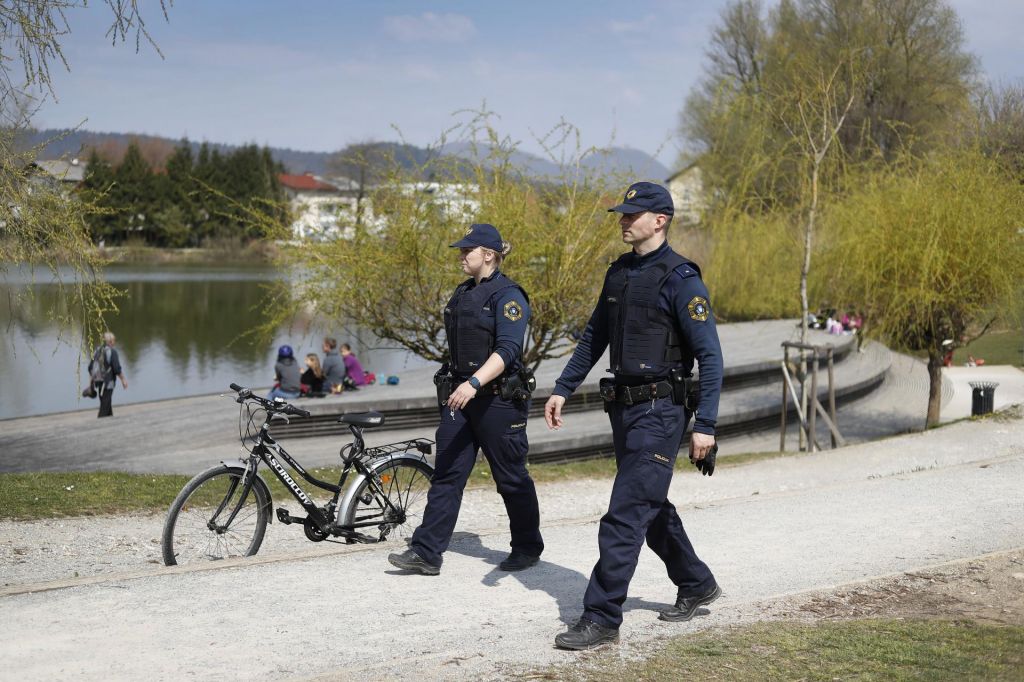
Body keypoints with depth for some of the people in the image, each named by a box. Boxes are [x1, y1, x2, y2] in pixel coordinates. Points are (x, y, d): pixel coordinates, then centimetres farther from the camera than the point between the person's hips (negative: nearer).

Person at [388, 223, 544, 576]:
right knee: (447, 474, 2)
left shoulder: (508, 296, -13)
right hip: (459, 395, 8)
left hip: (498, 398, -8)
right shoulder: (463, 293, 13)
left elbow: (507, 350, -25)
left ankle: (528, 548, 22)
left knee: (511, 477, 5)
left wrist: (474, 383, -36)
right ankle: (426, 552, 1)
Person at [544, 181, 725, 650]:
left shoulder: (680, 279, -13)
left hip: (660, 412, -9)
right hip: (624, 406, 9)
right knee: (651, 507, 19)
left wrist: (705, 425, -19)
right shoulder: (619, 273, 11)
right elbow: (594, 337, 20)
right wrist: (563, 389, 14)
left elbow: (710, 356, -15)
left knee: (625, 515, -10)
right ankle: (697, 585, 38)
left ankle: (602, 619, -6)